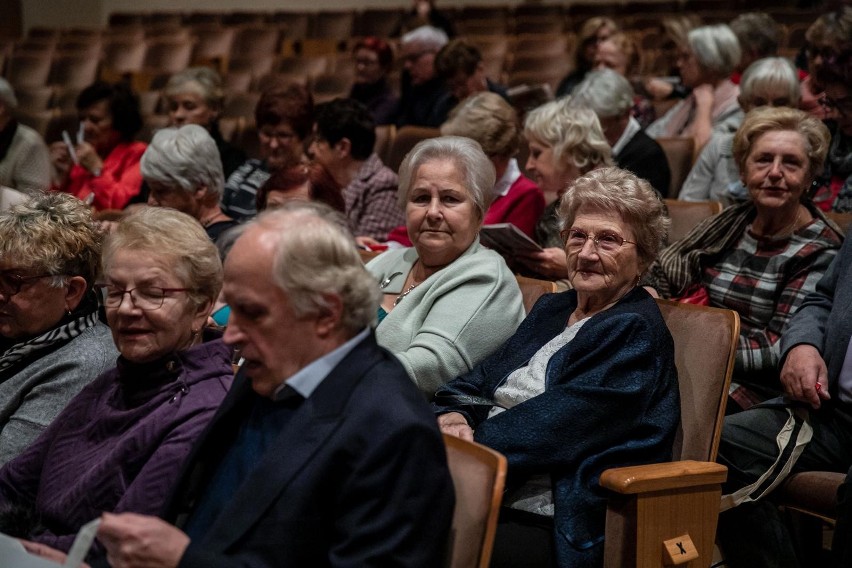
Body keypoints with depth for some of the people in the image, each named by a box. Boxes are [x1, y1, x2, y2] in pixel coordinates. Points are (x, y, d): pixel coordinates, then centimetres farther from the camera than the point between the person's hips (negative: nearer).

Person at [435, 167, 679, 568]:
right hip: (491, 503, 7)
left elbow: (550, 427, -16)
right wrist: (453, 417, -8)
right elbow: (478, 381, 14)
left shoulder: (634, 332, -6)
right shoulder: (552, 309, 20)